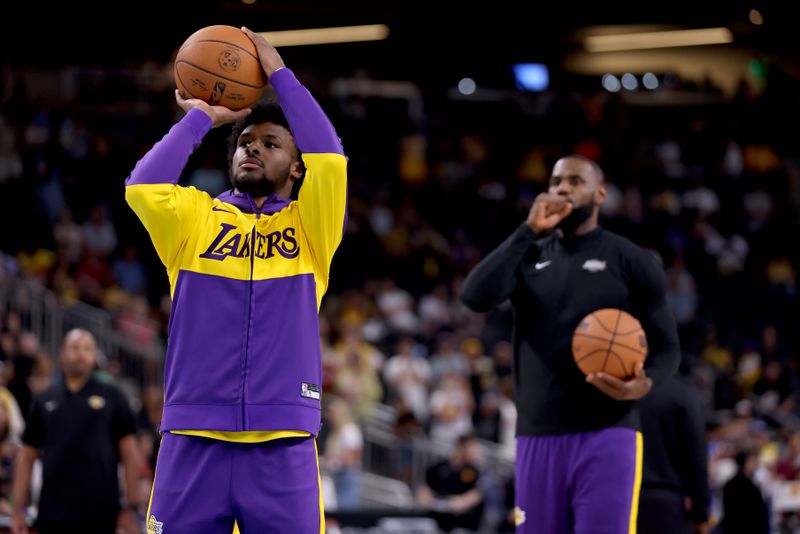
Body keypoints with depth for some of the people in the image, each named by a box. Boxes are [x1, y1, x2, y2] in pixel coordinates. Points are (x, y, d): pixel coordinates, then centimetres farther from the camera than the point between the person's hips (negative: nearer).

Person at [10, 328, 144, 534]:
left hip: (100, 516, -2)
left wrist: (132, 506, -4)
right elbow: (27, 455, 11)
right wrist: (19, 509, 4)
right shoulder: (44, 401, 11)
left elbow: (131, 453, 3)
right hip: (53, 513, 2)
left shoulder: (111, 398, 6)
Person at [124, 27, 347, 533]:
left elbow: (331, 161, -6)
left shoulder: (309, 225, 11)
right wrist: (201, 118, 6)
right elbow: (142, 187, -5)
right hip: (194, 436, 1)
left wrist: (279, 73, 2)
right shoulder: (196, 218, 13)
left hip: (282, 442, 0)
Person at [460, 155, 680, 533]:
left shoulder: (631, 261, 2)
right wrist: (528, 231, -13)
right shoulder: (529, 257, 11)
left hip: (607, 435, -4)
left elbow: (666, 346, 4)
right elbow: (476, 296, -8)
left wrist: (645, 383, -18)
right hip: (537, 437, 4)